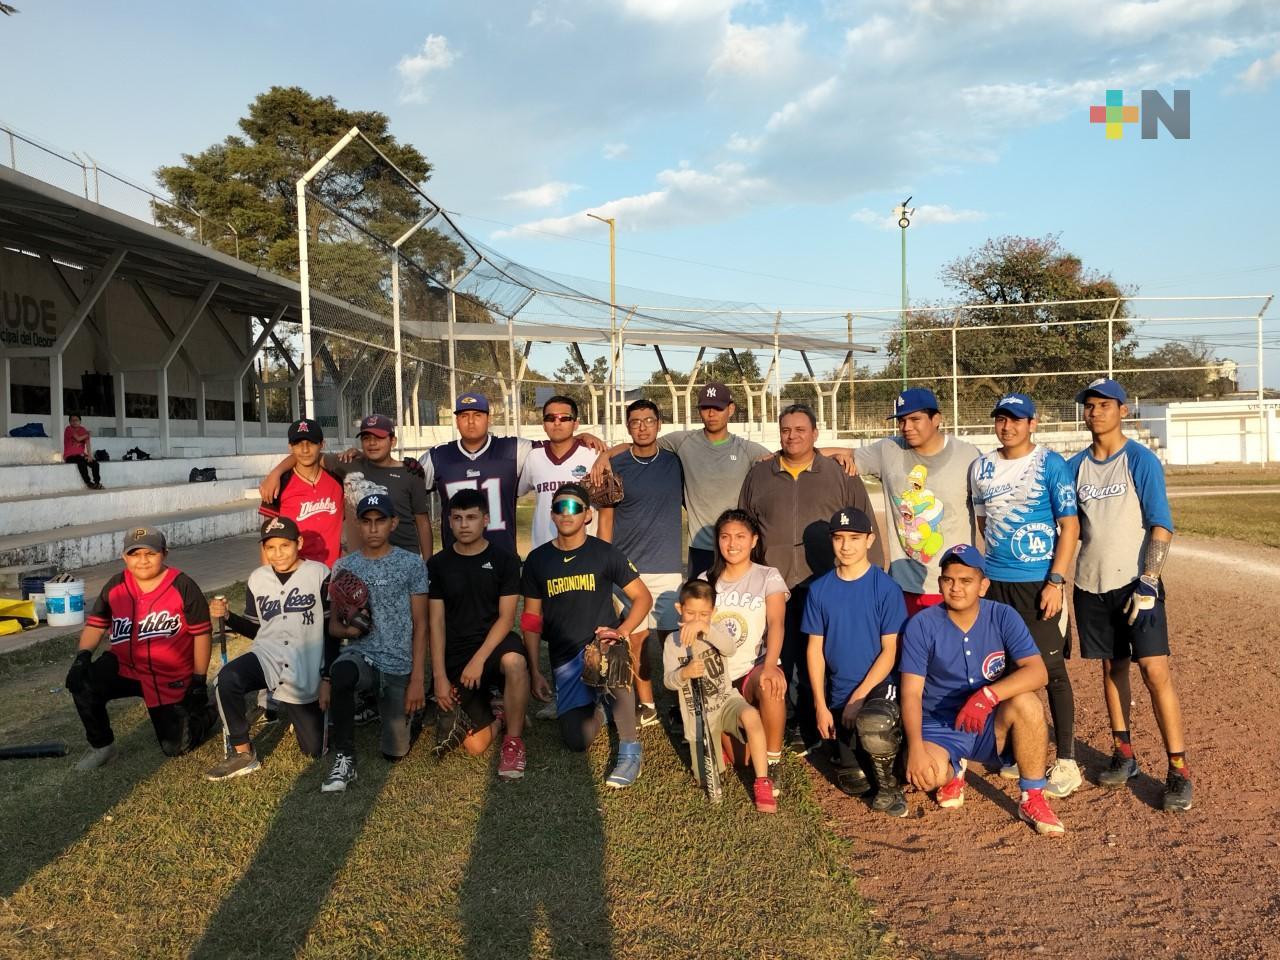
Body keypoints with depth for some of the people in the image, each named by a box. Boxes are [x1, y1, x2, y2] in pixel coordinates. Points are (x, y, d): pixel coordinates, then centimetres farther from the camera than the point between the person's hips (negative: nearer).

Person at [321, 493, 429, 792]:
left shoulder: (412, 564, -1)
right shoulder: (343, 566, 6)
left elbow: (420, 626, -1)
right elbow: (333, 623, 9)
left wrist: (417, 680, -8)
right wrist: (347, 629, -16)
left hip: (399, 666, -1)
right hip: (361, 654, 1)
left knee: (394, 752, 1)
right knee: (340, 674, -37)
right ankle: (345, 759, -20)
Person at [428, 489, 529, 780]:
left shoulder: (504, 560, -2)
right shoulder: (437, 565, 3)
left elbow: (506, 618, -7)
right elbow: (436, 623, 0)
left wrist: (479, 659, -19)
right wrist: (440, 676, -7)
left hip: (494, 645, -1)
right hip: (456, 656, 2)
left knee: (514, 662, -40)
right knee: (474, 745, -11)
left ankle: (513, 738, -16)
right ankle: (502, 716, 25)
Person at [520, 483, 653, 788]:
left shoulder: (605, 553, -3)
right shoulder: (537, 560, 4)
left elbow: (643, 597, 2)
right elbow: (531, 619, 9)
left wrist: (622, 631, -15)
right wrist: (534, 672, 4)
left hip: (602, 644, -2)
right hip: (565, 659, 3)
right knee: (577, 741, -12)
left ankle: (630, 749, -25)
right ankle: (595, 711, 25)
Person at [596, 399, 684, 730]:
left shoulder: (675, 463, 4)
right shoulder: (614, 466, 2)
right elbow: (606, 518, 4)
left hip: (668, 567, 0)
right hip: (627, 567, 0)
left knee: (671, 638, 1)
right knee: (635, 639, 4)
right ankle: (646, 706, 17)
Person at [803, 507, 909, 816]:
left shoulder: (886, 588, -8)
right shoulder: (820, 590, 1)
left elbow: (890, 651, -9)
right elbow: (815, 649, 4)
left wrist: (858, 697, -15)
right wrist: (821, 706, -3)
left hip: (879, 685, -3)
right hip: (839, 694, 3)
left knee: (872, 724, -37)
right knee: (854, 784, 0)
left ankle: (888, 782, -6)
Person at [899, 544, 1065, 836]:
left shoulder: (1003, 617, -7)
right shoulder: (921, 625, -10)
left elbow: (1037, 671, -19)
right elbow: (911, 692, -13)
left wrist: (988, 695, -35)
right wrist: (915, 747, -28)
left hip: (992, 729, 1)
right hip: (939, 731, -1)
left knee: (1026, 703, -30)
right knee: (928, 773, -32)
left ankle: (1032, 799, -11)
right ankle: (952, 774, 8)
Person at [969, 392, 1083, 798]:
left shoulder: (1051, 465, -5)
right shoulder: (981, 468, 8)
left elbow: (1070, 527, -7)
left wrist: (1056, 581, -15)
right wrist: (998, 557, 12)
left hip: (1039, 583, -5)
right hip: (994, 582, 5)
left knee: (1051, 670, -2)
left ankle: (1066, 762, 6)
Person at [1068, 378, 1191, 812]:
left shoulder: (1142, 461, -6)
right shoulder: (1075, 466, 8)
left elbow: (1162, 527, -10)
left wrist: (1147, 582, -18)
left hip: (1134, 582, -4)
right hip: (1091, 584, 5)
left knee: (1155, 670, -10)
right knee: (1112, 667, 12)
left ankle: (1178, 769, -3)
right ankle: (1123, 753, 23)